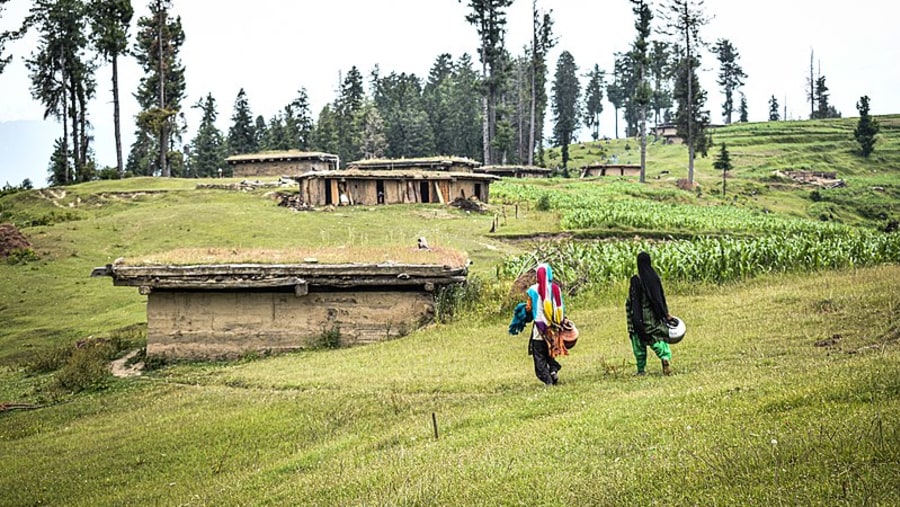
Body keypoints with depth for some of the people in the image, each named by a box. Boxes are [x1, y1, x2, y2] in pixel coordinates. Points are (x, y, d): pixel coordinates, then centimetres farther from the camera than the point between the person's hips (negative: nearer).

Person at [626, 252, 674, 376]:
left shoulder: (636, 280, -13)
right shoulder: (655, 277, -1)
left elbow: (631, 301, -12)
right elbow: (662, 297, 3)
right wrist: (666, 314, 10)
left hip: (641, 316, -3)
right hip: (654, 316, 3)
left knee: (640, 342, 8)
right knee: (657, 338, 9)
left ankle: (641, 369, 11)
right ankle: (666, 357, -20)